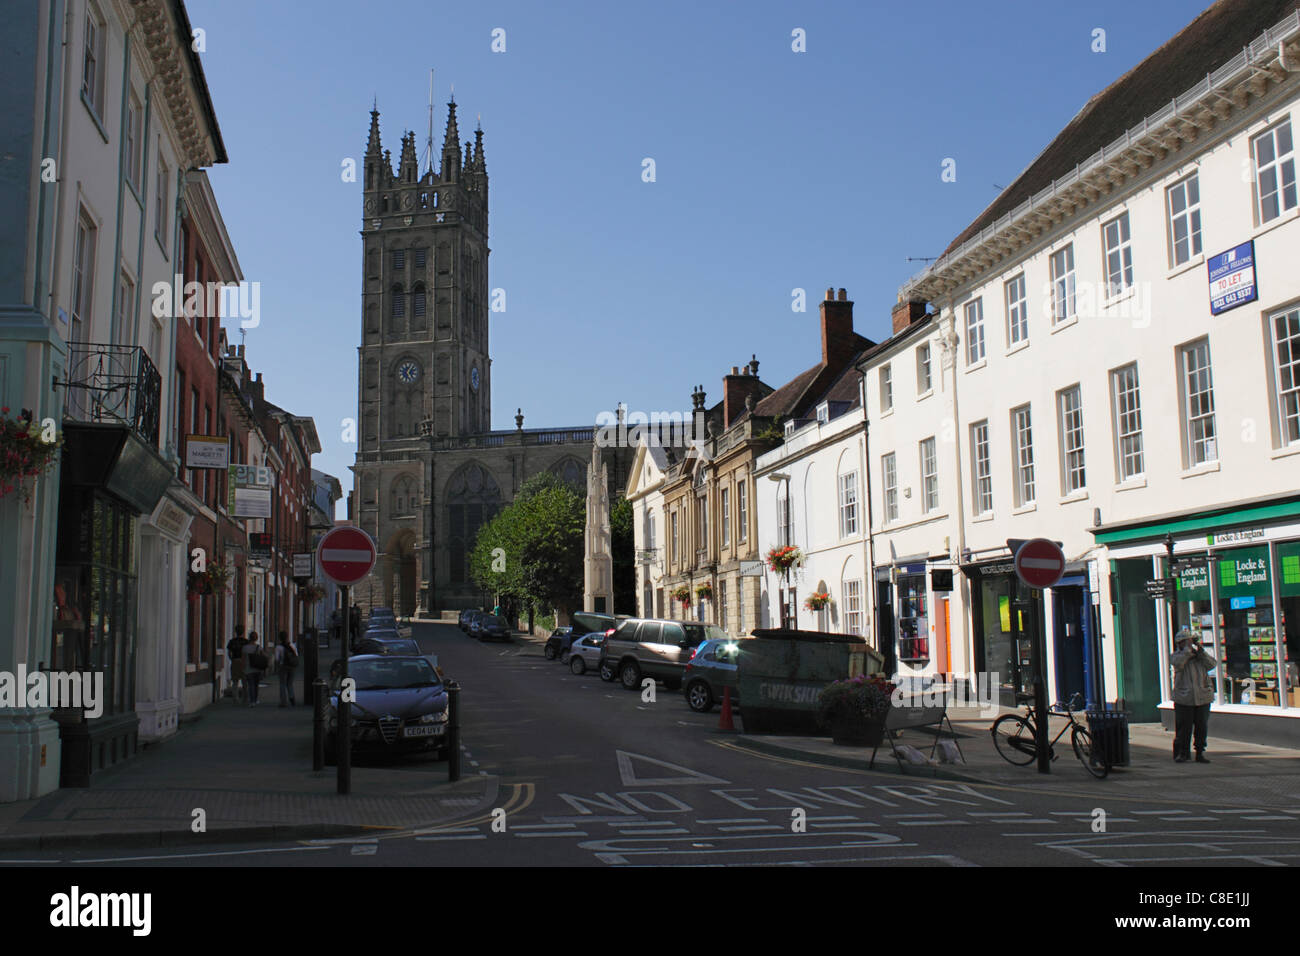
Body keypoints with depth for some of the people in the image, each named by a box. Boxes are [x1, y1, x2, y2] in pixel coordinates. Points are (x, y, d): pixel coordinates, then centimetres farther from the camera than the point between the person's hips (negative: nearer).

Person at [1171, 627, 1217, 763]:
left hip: (1203, 697, 3)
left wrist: (1201, 651, -10)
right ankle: (1182, 753, 8)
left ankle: (1200, 753, 14)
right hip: (1184, 699, -3)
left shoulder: (1200, 655, 13)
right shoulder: (1177, 655, 4)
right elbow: (1178, 663, -19)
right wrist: (1188, 648, -16)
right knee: (1183, 728, -2)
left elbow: (1212, 665, -2)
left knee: (1202, 727, 5)